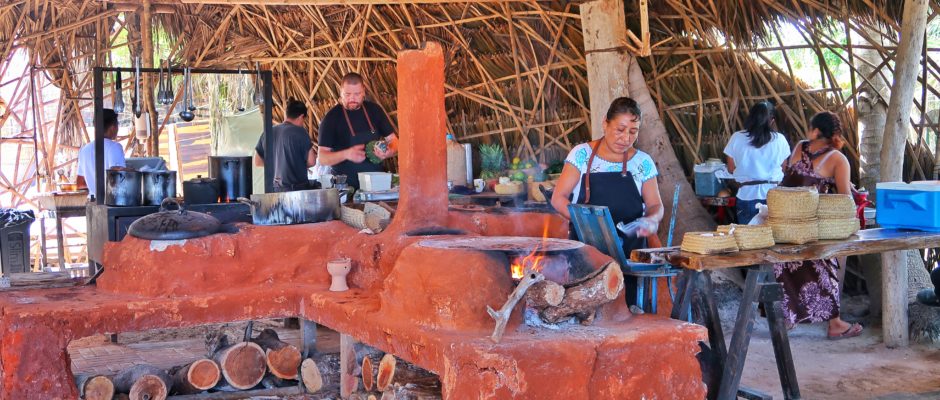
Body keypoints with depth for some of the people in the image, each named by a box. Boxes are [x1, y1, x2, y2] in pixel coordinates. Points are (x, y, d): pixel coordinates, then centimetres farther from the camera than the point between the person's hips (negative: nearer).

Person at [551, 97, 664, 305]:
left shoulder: (643, 162, 7)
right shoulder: (582, 154, 1)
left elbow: (655, 205, 13)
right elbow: (558, 198, -2)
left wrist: (651, 220, -11)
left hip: (630, 254, 2)